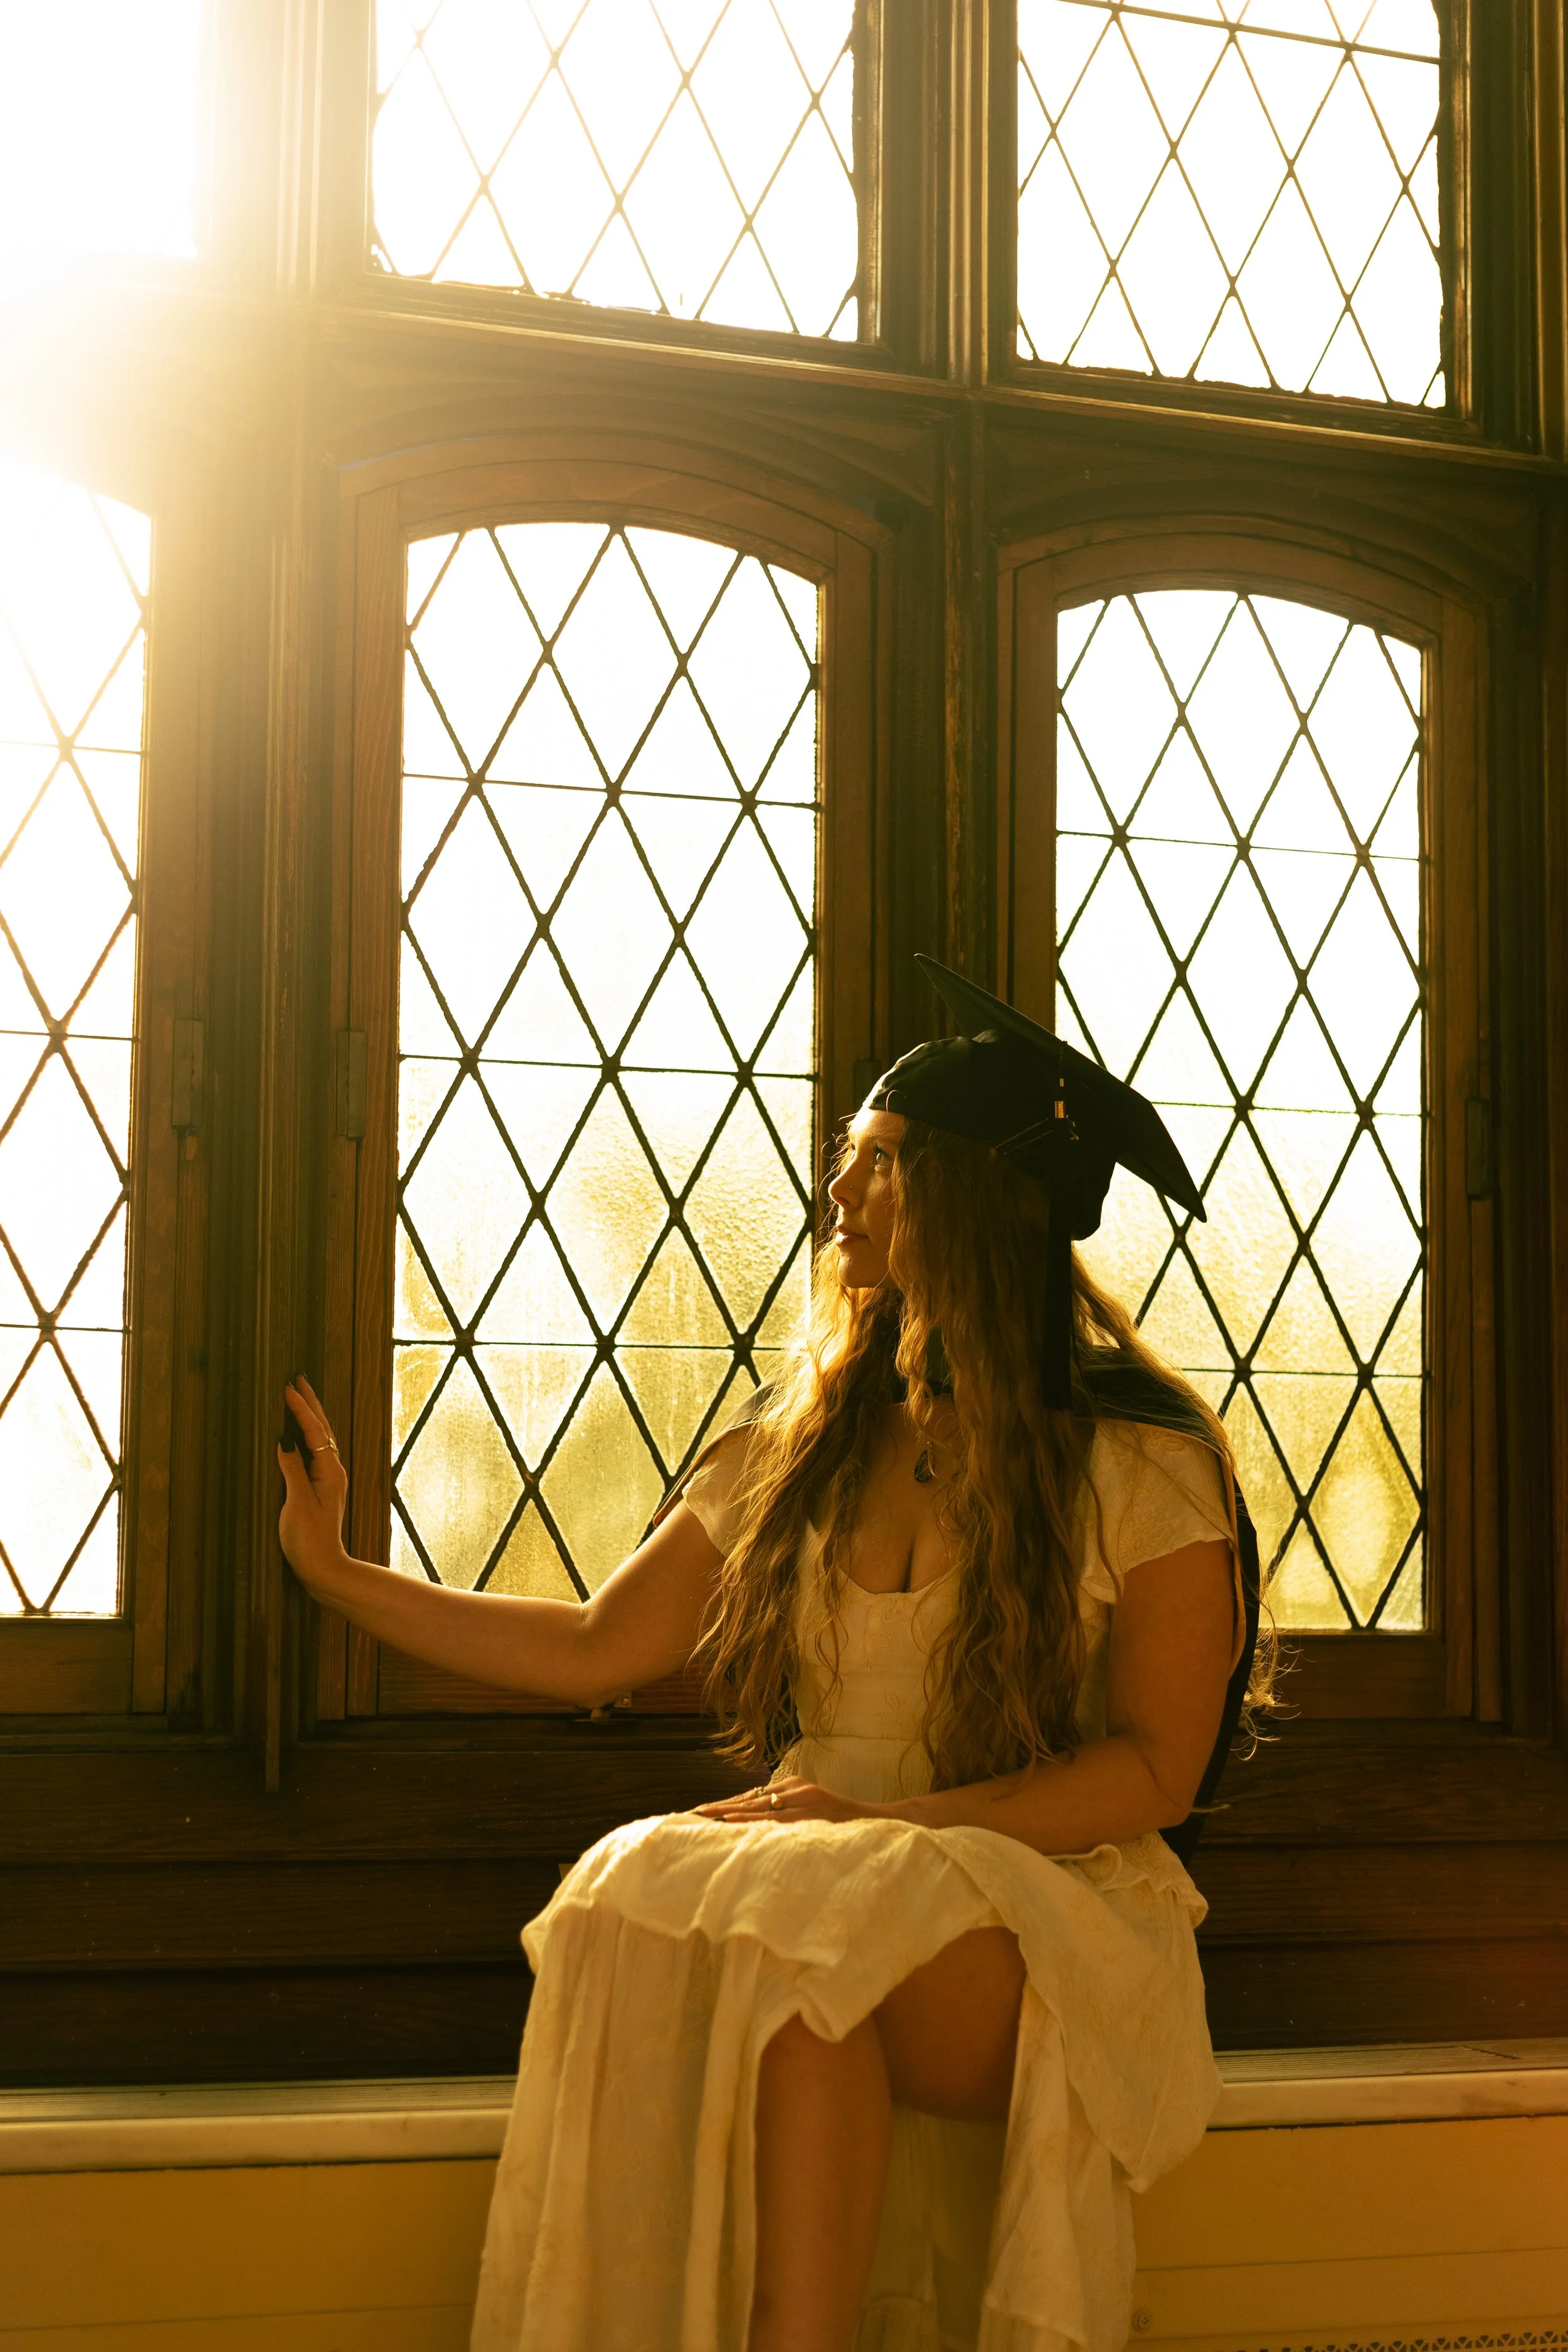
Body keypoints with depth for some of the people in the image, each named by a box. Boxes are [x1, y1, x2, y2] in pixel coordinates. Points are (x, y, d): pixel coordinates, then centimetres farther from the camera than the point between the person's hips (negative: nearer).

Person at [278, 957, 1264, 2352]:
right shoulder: (791, 1450, 15)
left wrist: (895, 1822, -14)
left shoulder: (1143, 1465, 0)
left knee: (811, 1940, -36)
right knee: (641, 1905, -31)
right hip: (824, 1891, 4)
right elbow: (597, 1651, 18)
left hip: (1052, 1904, -4)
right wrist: (341, 1577, 18)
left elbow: (1157, 1766, -4)